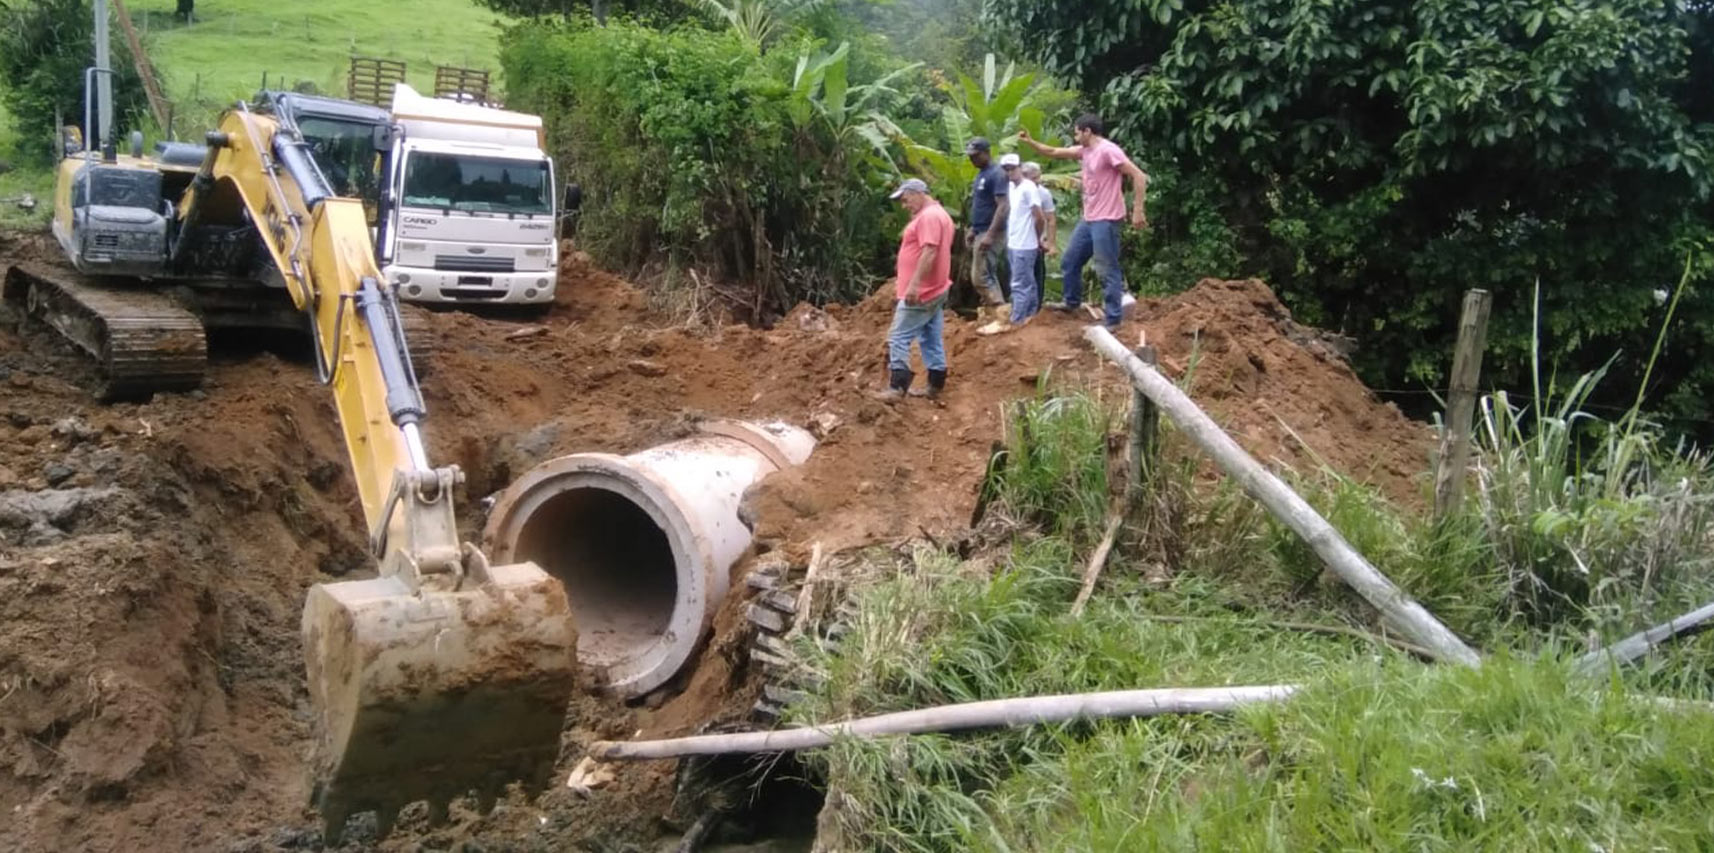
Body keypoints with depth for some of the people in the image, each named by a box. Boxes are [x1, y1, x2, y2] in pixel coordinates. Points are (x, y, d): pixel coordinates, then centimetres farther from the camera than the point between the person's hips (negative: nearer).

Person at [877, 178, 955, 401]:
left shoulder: (928, 216, -16)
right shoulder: (938, 214, 19)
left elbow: (929, 252, -26)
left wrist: (914, 284, -30)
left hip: (921, 292, -11)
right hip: (934, 290, 11)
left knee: (899, 338, -9)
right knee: (932, 340, 11)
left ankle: (897, 387, -11)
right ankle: (935, 386, 14)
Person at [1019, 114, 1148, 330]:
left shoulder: (1108, 150, -17)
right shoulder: (1084, 150, 10)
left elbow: (1139, 176, -20)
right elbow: (1054, 152, 22)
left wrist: (1137, 210, -22)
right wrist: (1030, 142, 11)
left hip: (1106, 221, -9)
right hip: (1088, 219, 9)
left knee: (1107, 270, -5)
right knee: (1069, 262, 19)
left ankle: (1114, 320, 1)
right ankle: (1071, 302, 38)